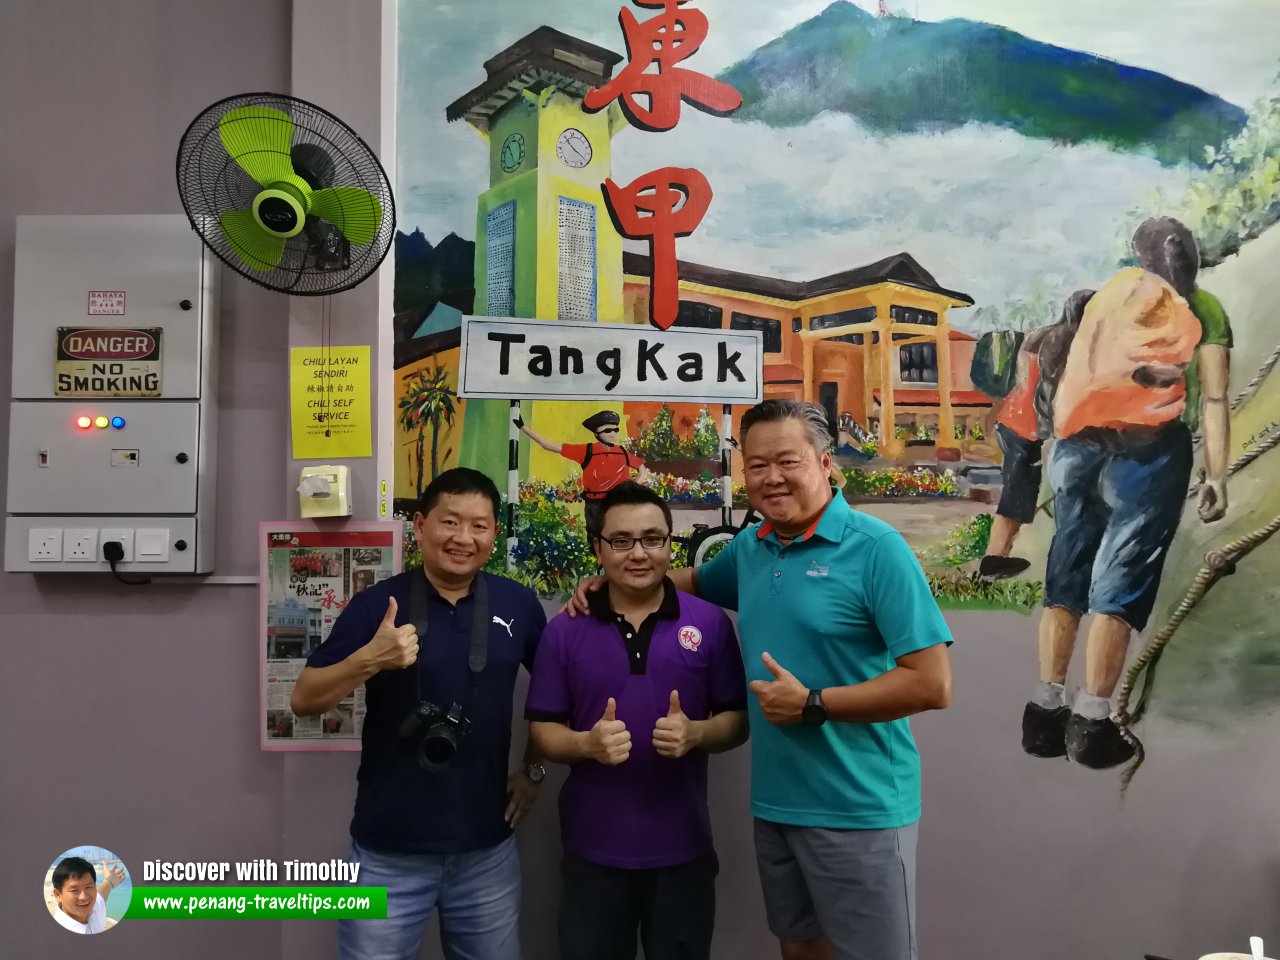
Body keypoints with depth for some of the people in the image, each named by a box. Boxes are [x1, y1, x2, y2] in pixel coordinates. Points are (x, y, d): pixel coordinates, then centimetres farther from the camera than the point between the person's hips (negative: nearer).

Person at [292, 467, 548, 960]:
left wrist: (536, 767, 8)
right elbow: (303, 700, -7)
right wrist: (371, 658, -23)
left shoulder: (517, 604, -1)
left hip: (487, 849, 2)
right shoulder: (377, 603, -8)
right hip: (387, 852, -2)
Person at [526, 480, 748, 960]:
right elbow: (543, 731, 0)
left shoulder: (710, 623, -3)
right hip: (592, 852, 0)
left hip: (683, 850, 0)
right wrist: (587, 743, -20)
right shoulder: (564, 630, -3)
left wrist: (696, 733, -20)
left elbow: (738, 720, 0)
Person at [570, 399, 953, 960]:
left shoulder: (875, 547, -16)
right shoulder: (749, 549, 4)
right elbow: (697, 583, 25)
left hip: (858, 809, -6)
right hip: (775, 802, 6)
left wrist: (811, 704, -19)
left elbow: (932, 685, -19)